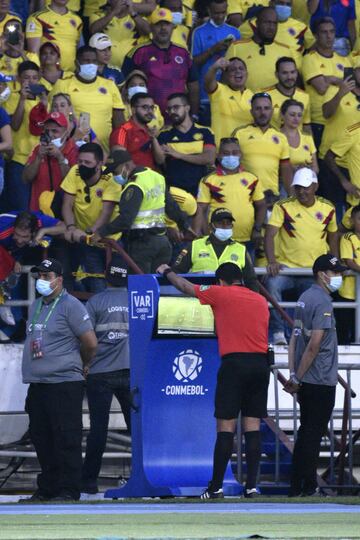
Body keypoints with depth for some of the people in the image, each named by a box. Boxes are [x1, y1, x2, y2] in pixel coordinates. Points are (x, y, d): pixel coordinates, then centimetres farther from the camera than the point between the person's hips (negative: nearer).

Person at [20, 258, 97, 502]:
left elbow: (90, 343, -8)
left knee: (66, 439, -7)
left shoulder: (70, 306, -7)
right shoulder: (36, 306, 17)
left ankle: (69, 490, -5)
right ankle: (47, 489, 18)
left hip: (64, 383, -8)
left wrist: (81, 364, 7)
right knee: (42, 439, 10)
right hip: (37, 385, 8)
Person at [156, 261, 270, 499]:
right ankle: (252, 486, 0)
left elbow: (185, 286, 15)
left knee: (226, 427, -3)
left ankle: (216, 487, -2)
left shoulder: (221, 294, 2)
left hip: (235, 363, -4)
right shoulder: (261, 300, 16)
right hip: (261, 363, 4)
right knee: (253, 427, 4)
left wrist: (167, 272, 33)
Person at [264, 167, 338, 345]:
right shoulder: (283, 207, -4)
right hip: (286, 266, -3)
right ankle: (278, 332, -24)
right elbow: (269, 235, -11)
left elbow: (332, 236, 19)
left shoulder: (327, 208, 6)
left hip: (316, 270, 3)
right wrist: (271, 262, -26)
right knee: (272, 284, -32)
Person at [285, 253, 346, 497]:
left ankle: (297, 486, 15)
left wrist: (294, 375, 11)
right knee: (313, 433, -5)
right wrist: (297, 379, -16)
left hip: (306, 382, 9)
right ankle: (309, 487, -3)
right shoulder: (323, 303, -16)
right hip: (321, 381, -9)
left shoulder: (305, 298, 13)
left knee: (306, 432, 13)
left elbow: (295, 337, 14)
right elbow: (314, 345, -21)